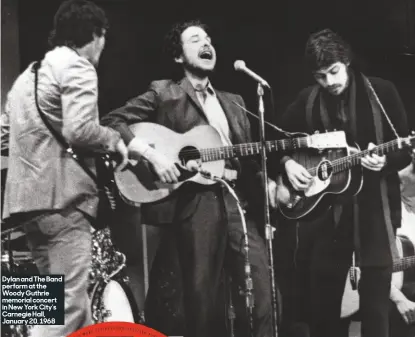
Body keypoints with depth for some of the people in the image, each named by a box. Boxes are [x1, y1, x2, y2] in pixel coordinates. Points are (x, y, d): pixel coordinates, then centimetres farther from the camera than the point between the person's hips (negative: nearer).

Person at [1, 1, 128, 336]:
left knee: (71, 299, 15)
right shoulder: (77, 67, -6)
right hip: (62, 197, -9)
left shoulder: (30, 73, 21)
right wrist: (115, 139, -3)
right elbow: (78, 130, -19)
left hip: (28, 196, 9)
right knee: (68, 304, -8)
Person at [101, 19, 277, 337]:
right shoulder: (164, 93, 5)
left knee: (264, 285, -3)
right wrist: (152, 154, -14)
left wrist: (268, 182, 4)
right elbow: (111, 121, -3)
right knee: (201, 296, -2)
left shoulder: (233, 101, 23)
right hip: (194, 201, -5)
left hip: (236, 198, 5)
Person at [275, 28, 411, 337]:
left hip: (375, 208, -2)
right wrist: (287, 162, -4)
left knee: (376, 297, 0)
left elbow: (405, 149, -2)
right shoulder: (307, 101, 3)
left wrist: (385, 161, -22)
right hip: (327, 209, 3)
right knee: (323, 298, 10)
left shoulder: (382, 92, -3)